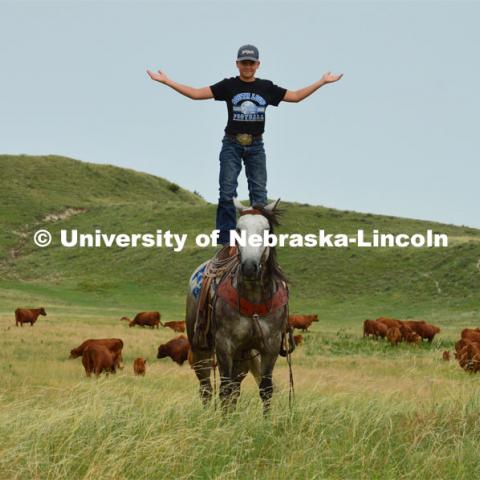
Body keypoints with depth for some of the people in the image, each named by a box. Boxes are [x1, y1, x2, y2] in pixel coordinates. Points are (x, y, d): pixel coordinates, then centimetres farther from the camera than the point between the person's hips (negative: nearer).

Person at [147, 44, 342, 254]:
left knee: (259, 194, 2)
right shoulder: (228, 86, -1)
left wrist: (322, 81, 12)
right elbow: (196, 94, -5)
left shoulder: (267, 88, 6)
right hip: (232, 145, -2)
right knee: (227, 194, -6)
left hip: (255, 146, 2)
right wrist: (166, 81, -11)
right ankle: (226, 242, -4)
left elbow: (295, 96, 13)